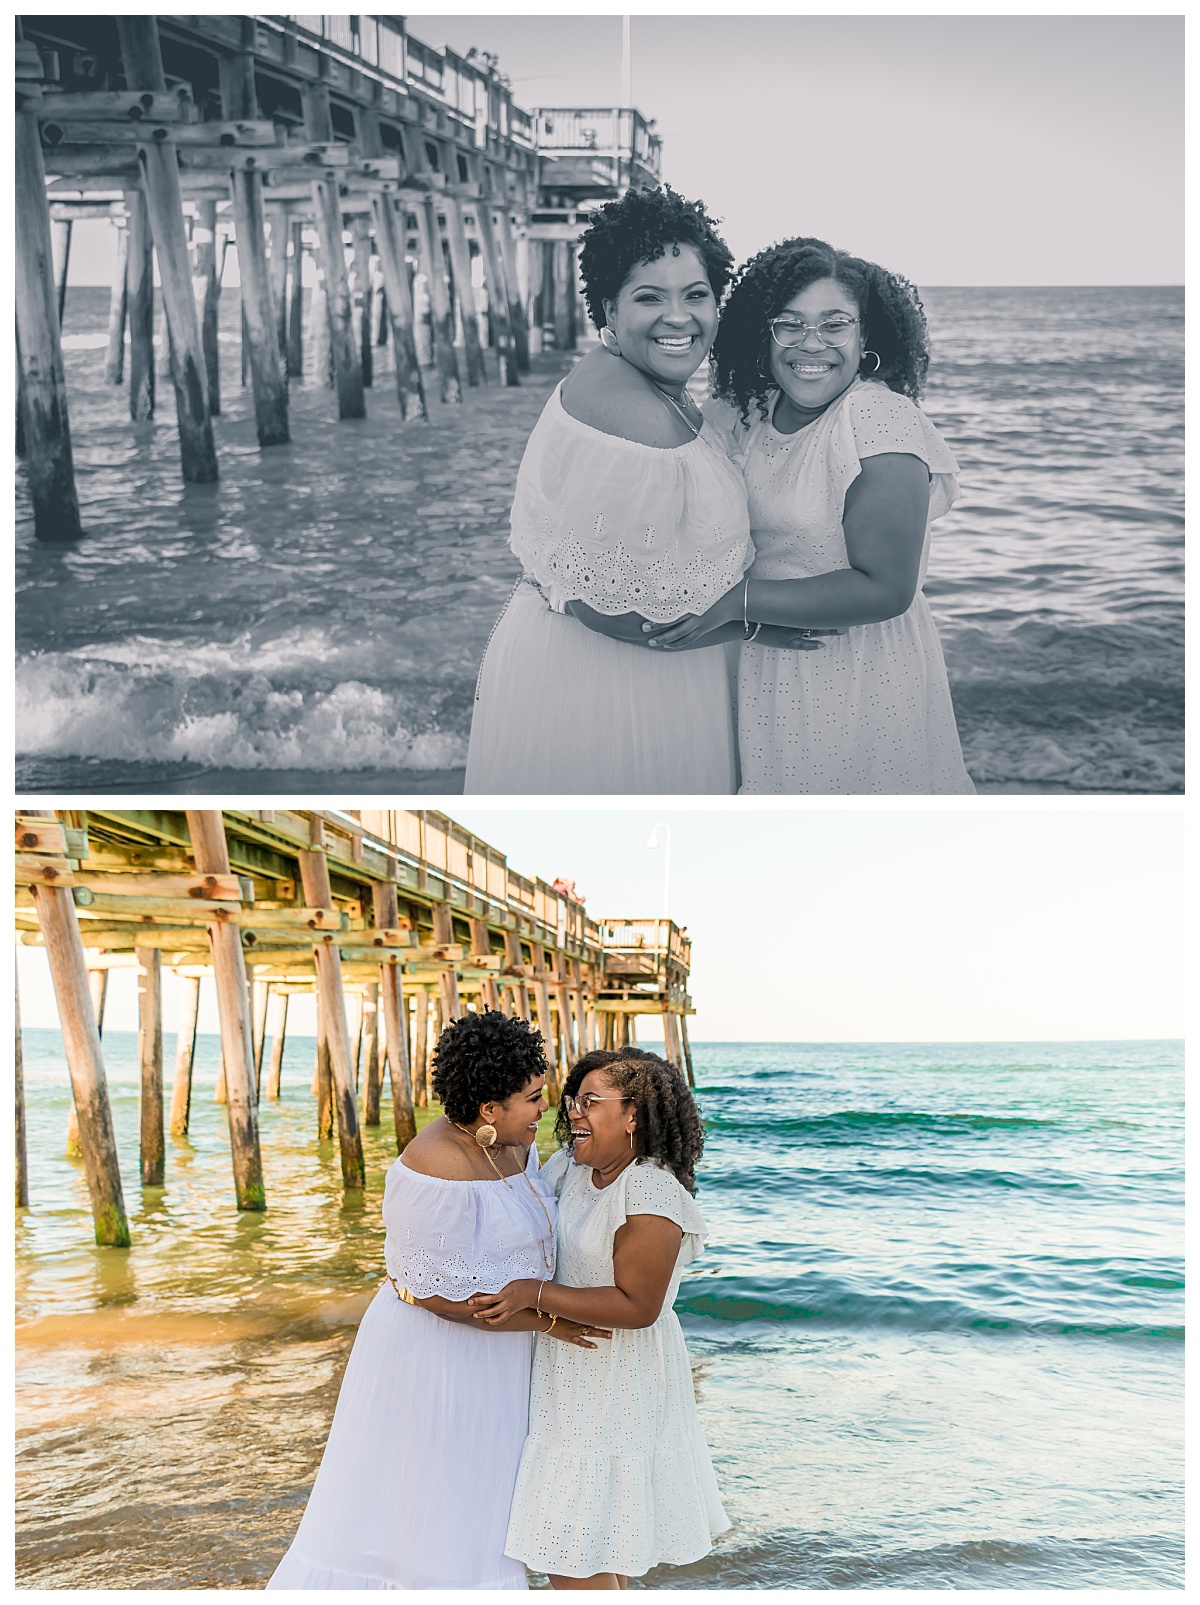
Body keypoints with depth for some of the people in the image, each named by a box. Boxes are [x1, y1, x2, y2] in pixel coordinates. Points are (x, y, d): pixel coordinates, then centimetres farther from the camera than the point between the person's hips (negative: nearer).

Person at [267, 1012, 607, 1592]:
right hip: (436, 1356, -9)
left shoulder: (508, 1143, -1)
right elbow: (440, 1293, -26)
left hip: (491, 1352, 9)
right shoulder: (439, 1171, -28)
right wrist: (545, 1321, -20)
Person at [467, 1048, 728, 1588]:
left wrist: (535, 1293, -27)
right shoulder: (570, 1166, 1)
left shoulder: (651, 1197, -23)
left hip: (615, 1384, -8)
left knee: (574, 1553, -2)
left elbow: (637, 1306, -25)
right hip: (572, 1368, 8)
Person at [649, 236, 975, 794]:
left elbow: (884, 589, -24)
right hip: (762, 673, 6)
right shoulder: (748, 410, 1)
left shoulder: (881, 419, -19)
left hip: (858, 679, -6)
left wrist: (737, 601, -24)